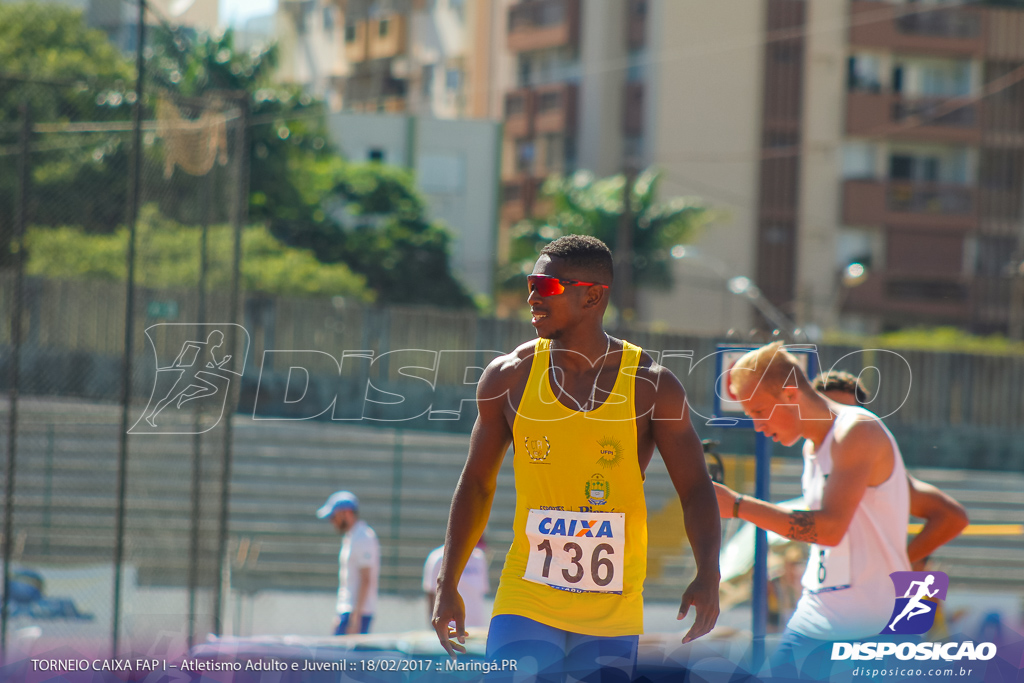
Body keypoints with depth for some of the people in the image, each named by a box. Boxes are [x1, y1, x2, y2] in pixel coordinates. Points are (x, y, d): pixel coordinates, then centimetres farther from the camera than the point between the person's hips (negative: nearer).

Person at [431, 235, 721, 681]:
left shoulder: (652, 387, -3)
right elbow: (476, 485, 12)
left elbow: (695, 490, 0)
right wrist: (447, 586, 9)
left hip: (615, 610, 0)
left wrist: (708, 577, -16)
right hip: (526, 600, 0)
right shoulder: (509, 378, 2)